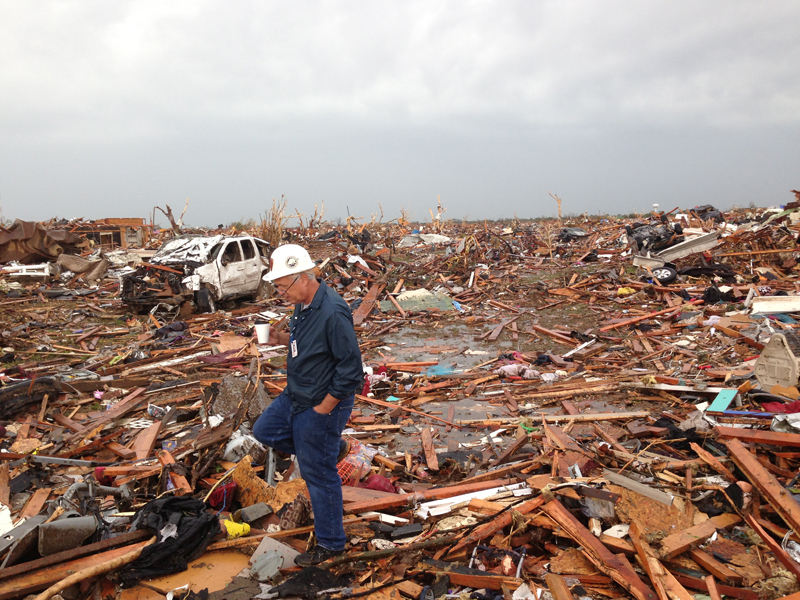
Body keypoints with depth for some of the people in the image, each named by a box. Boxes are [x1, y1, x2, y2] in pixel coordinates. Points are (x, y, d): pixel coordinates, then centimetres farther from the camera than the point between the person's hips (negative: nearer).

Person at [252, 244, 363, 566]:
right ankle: (332, 447, 29)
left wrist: (323, 408, -20)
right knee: (264, 430, 23)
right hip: (295, 396, 9)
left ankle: (330, 543, 25)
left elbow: (351, 368, -27)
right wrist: (281, 338, -1)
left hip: (320, 406, -9)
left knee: (319, 475, 5)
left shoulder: (333, 313, -30)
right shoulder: (304, 303, 0)